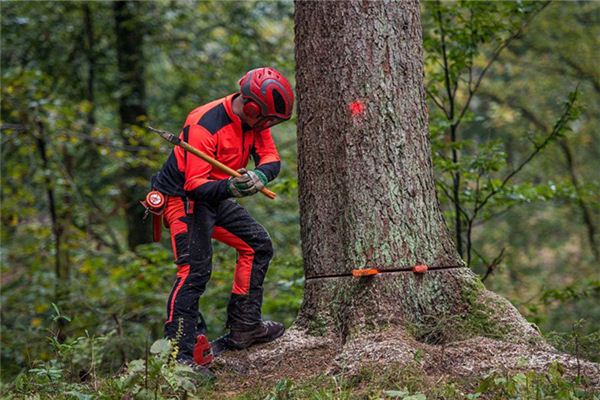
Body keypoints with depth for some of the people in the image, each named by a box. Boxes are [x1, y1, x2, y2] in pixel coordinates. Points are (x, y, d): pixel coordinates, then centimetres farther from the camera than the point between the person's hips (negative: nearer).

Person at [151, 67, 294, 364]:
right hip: (183, 198, -9)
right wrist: (229, 188, -47)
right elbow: (196, 185, -29)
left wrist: (259, 176, -32)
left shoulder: (254, 119, -5)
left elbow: (270, 158, -9)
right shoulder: (205, 125, -29)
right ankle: (177, 355, -20)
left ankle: (243, 327, 16)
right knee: (195, 270, -20)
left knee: (258, 245, 9)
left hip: (216, 198, 9)